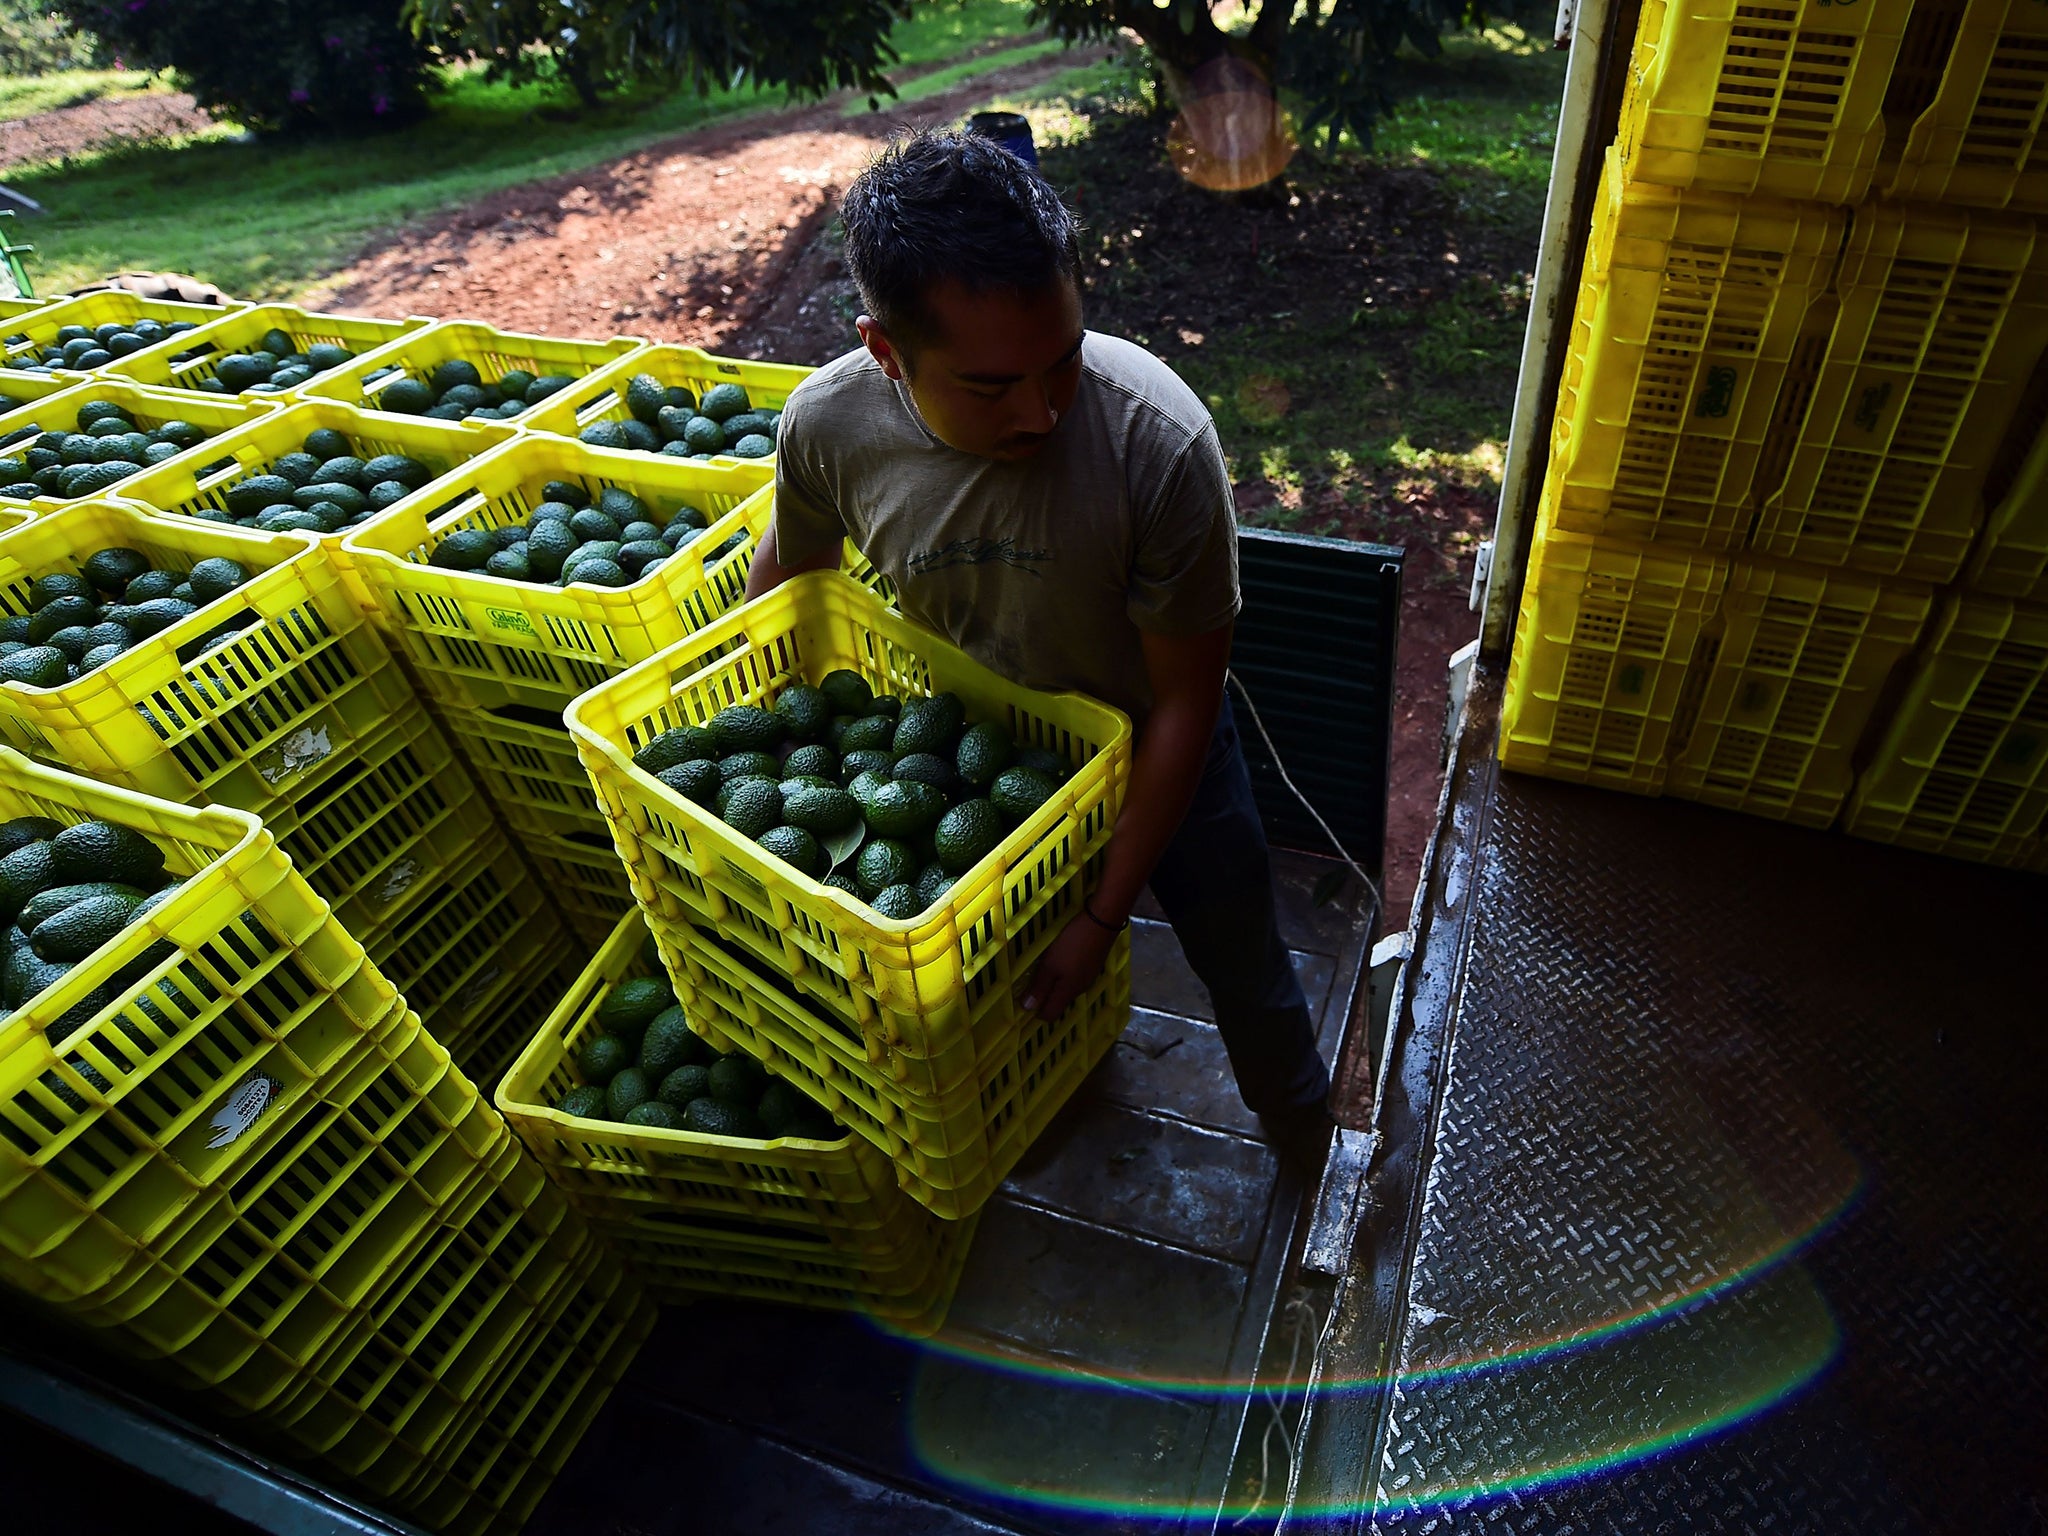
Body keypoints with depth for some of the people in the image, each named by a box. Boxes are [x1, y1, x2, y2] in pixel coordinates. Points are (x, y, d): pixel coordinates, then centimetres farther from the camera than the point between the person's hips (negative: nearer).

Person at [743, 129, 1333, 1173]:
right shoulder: (827, 425, -27)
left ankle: (1313, 1153, 49)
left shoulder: (1159, 441, -37)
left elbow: (1184, 704, -25)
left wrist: (1104, 916, -21)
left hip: (1150, 751, -2)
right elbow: (787, 579, -3)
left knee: (1245, 971, 17)